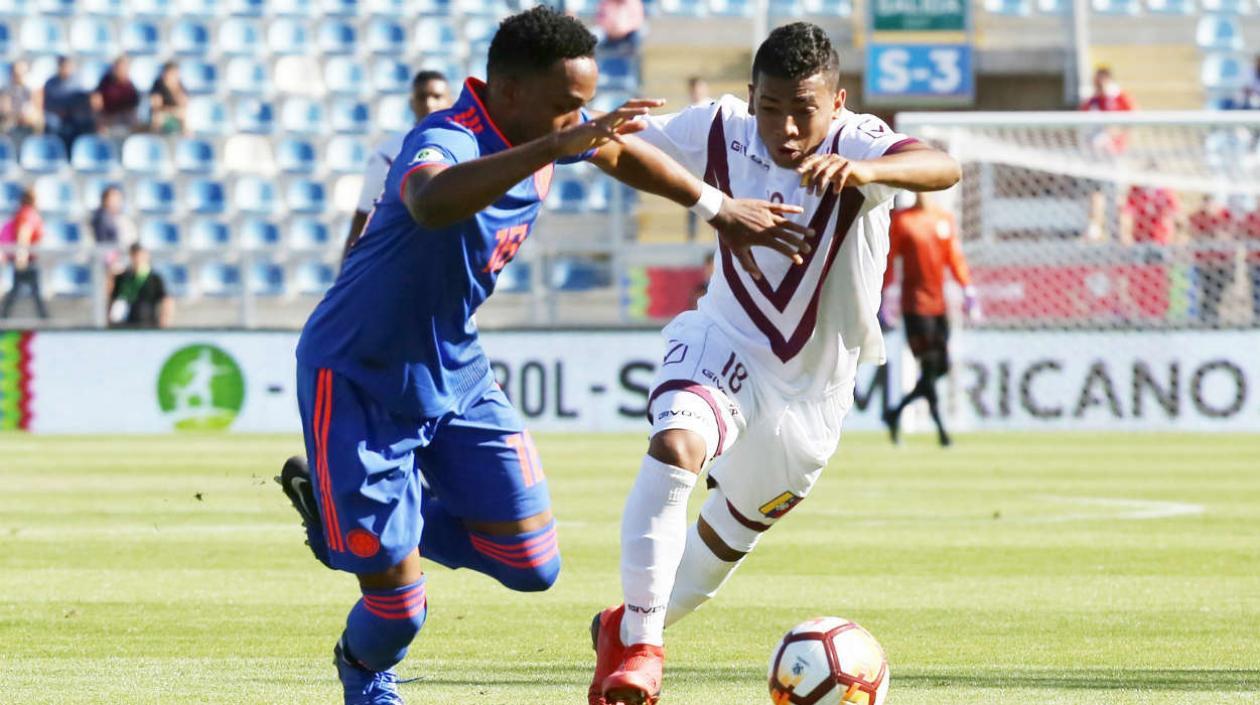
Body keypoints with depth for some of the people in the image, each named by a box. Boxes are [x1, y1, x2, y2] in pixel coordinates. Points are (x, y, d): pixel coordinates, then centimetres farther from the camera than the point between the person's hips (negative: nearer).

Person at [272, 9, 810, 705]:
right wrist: (554, 147, -64)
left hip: (454, 371, 8)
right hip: (358, 381, -8)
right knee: (398, 605, -7)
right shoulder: (446, 142, -32)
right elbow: (431, 202, -58)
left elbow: (619, 153, 17)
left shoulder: (542, 123, -6)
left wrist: (719, 209, 18)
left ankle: (343, 515, 23)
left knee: (532, 565, 0)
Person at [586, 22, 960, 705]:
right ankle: (638, 646, -23)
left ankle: (625, 627, 46)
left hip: (811, 389, 1)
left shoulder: (856, 144, -24)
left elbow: (943, 169, -45)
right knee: (674, 446, -32)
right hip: (726, 342, -1)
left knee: (731, 532, 18)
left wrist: (867, 170, -66)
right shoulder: (721, 130, -14)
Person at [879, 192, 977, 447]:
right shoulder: (901, 220, -1)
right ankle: (940, 428, -4)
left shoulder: (945, 219, 12)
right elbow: (888, 261, -2)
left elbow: (955, 257, 13)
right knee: (929, 366, -9)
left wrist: (967, 289, 4)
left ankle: (896, 413, 20)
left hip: (939, 304, 6)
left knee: (941, 366, 5)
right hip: (915, 304, -6)